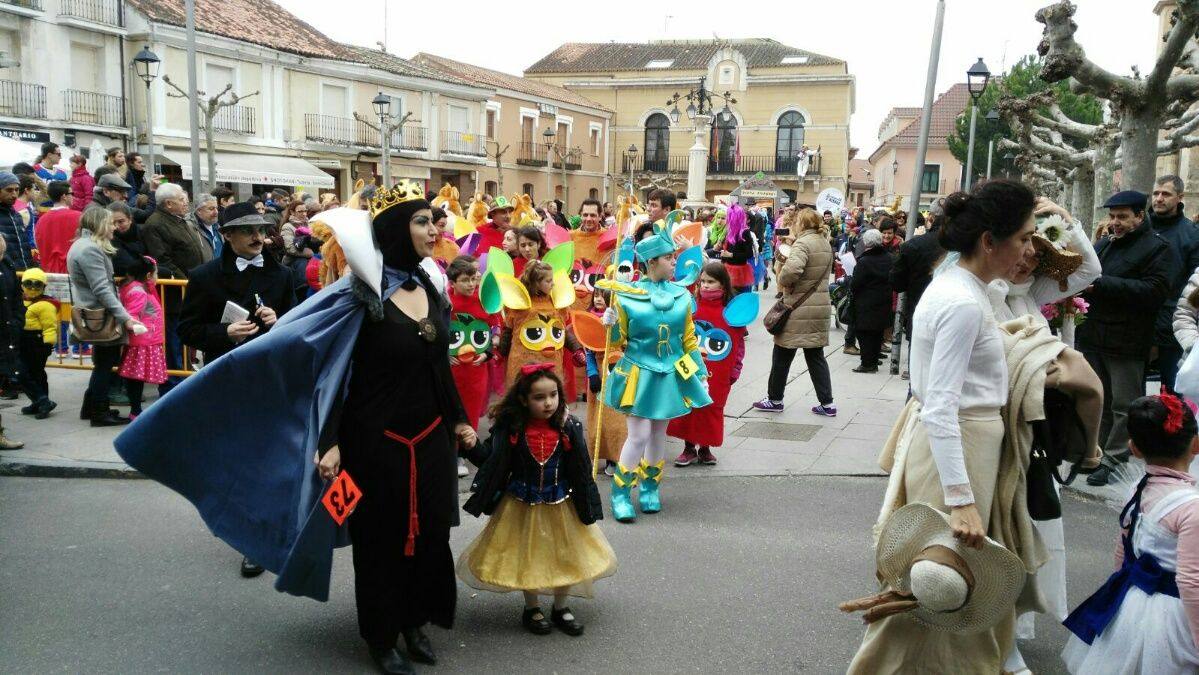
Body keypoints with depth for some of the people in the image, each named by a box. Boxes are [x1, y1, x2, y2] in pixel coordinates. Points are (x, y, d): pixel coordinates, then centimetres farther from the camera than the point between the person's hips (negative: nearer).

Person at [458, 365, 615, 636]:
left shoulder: (568, 428, -13)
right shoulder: (510, 428, -16)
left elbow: (581, 470, -6)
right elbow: (490, 461, -11)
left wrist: (586, 504, -6)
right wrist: (473, 447, -29)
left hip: (561, 505, 1)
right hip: (522, 506, -1)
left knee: (566, 555, 15)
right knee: (526, 557, 15)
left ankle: (561, 608, 37)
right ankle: (532, 609, 37)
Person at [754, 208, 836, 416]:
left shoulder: (803, 243, -16)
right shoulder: (825, 243, 11)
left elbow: (792, 269, -33)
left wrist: (782, 280, -12)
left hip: (799, 308, -8)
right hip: (821, 306, 8)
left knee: (783, 354, 7)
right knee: (816, 356, 13)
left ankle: (775, 399, 18)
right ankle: (826, 403, 12)